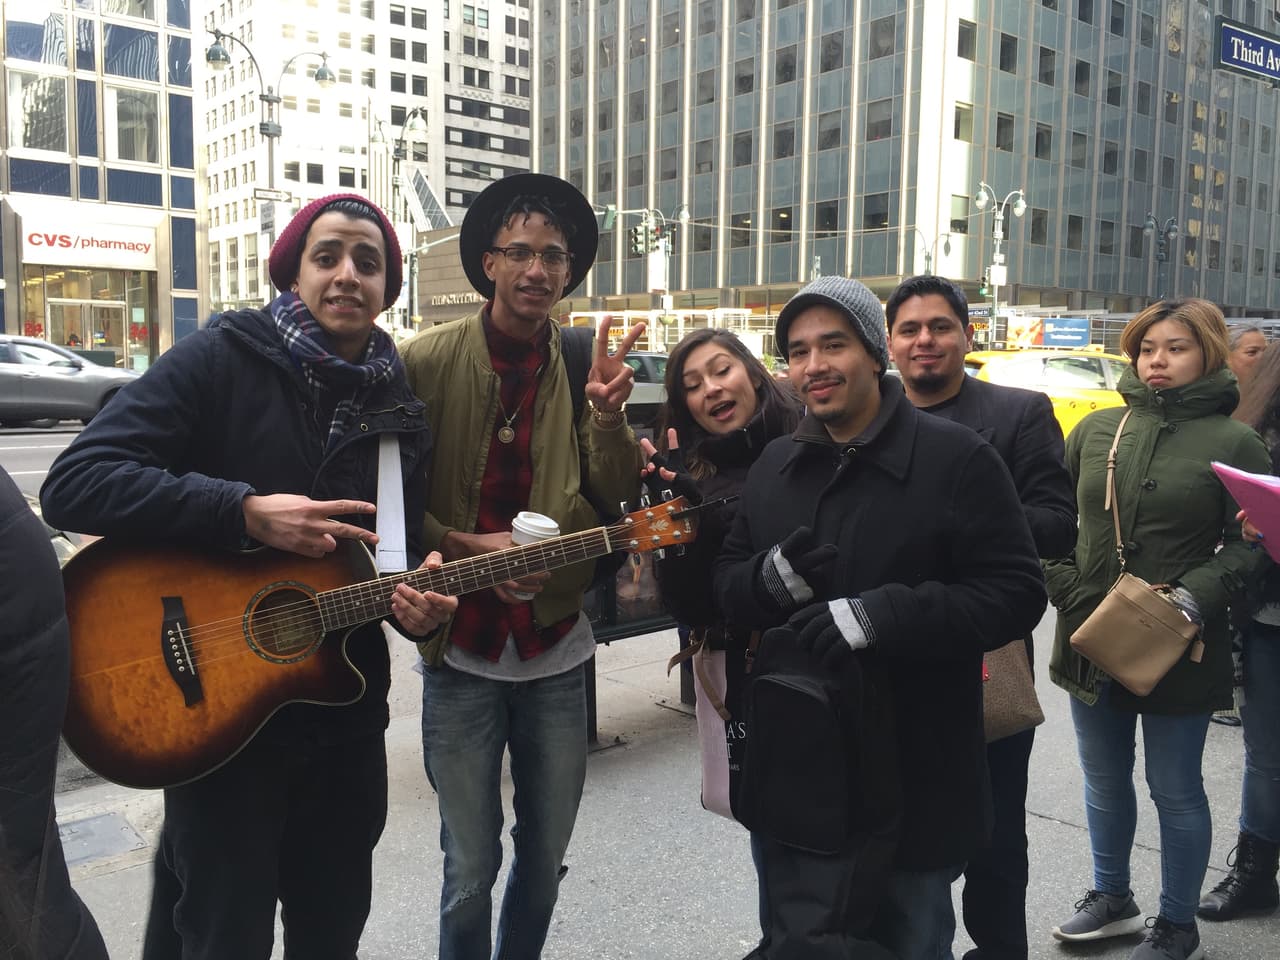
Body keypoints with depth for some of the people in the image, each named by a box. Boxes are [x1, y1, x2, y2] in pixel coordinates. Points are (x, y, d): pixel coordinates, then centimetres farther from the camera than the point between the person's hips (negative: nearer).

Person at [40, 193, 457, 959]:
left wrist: (418, 599, -11)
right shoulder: (221, 359, -10)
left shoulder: (402, 408, 4)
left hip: (346, 713, 5)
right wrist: (246, 513, -25)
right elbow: (74, 484, -18)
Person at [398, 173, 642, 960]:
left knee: (546, 856, 18)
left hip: (556, 646, 3)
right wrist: (467, 547, -16)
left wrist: (609, 414, -20)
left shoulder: (587, 366, 1)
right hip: (462, 650, -3)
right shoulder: (429, 360, -7)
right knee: (471, 867, 9)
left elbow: (616, 496, -4)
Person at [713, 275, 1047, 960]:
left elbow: (1018, 594, -16)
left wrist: (879, 615, -27)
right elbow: (727, 583, 10)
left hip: (914, 779, -5)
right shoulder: (775, 464, 7)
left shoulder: (957, 458, -11)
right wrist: (772, 578, -14)